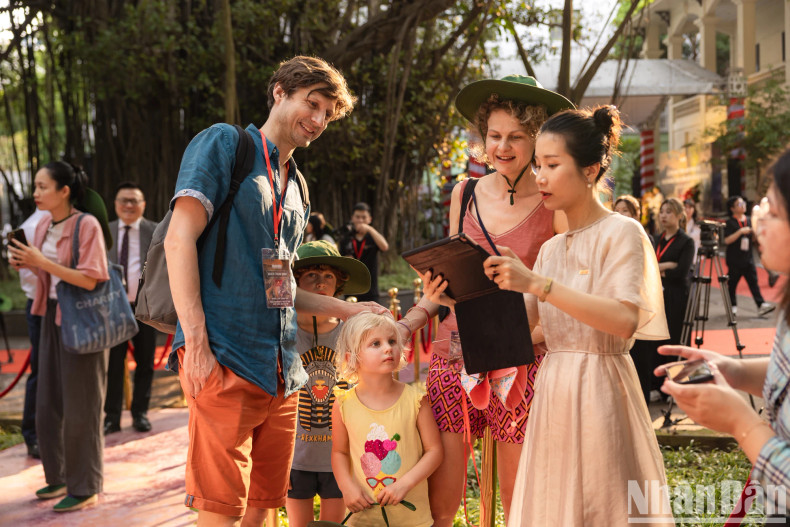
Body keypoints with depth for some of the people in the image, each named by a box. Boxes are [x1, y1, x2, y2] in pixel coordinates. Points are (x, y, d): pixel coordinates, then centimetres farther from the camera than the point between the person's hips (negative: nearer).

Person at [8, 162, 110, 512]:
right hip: (51, 316, 8)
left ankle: (85, 488, 11)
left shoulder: (87, 225, -14)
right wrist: (27, 264, -2)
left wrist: (42, 261, -23)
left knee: (80, 407, 0)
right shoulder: (43, 226, 8)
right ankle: (59, 477, 26)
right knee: (48, 402, 11)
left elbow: (90, 280, -20)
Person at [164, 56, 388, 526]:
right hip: (224, 361, -7)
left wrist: (349, 309, 15)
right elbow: (180, 240, -10)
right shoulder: (225, 144, 1)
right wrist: (196, 345, -18)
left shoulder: (295, 187, 22)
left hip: (281, 371, 7)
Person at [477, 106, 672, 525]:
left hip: (600, 391, -6)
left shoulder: (621, 233, -6)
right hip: (553, 391, 6)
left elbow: (624, 321, -22)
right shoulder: (550, 249, 14)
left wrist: (537, 283, -25)